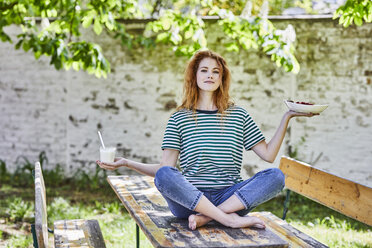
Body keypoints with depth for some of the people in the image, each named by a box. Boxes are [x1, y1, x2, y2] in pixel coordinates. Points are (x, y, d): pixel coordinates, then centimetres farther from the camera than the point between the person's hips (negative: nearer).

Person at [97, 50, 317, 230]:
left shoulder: (239, 115, 13)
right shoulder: (179, 118, 9)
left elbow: (268, 154, 7)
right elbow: (165, 168, 2)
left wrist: (286, 118, 2)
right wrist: (127, 163, -10)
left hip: (229, 196, 2)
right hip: (189, 198, -1)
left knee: (276, 176, -23)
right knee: (165, 175, -32)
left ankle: (206, 217, -27)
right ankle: (230, 219, -31)